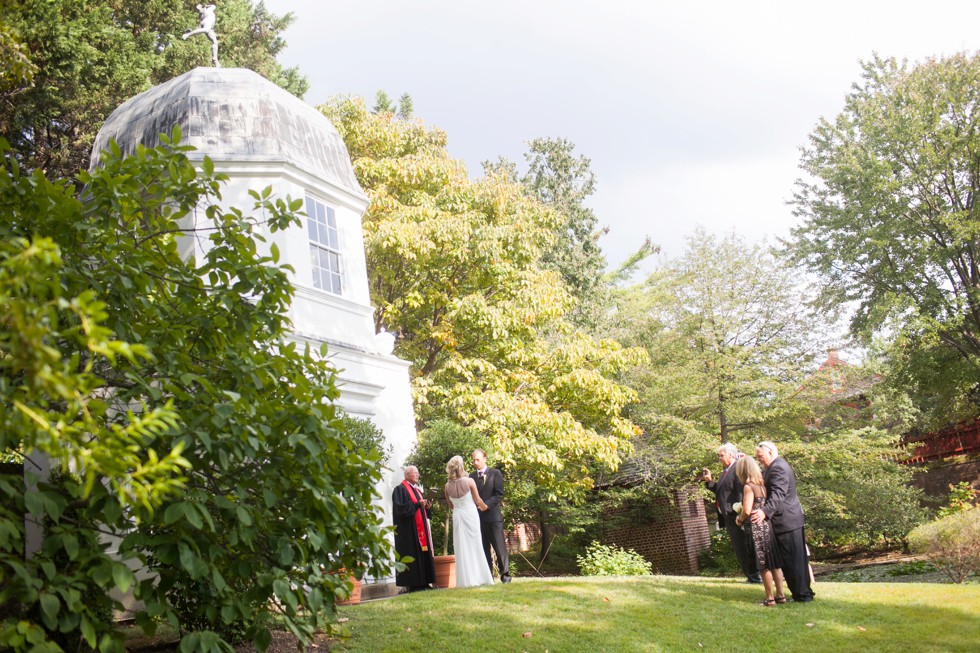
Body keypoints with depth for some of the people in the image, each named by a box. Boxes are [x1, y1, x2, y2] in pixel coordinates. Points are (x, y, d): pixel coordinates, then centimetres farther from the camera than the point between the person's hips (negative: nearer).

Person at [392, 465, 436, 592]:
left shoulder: (417, 489, 21)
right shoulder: (400, 489, -6)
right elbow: (400, 508, -17)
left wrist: (426, 506, 3)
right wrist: (417, 504, -20)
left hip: (421, 528, 9)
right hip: (409, 529, -9)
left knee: (424, 554, 5)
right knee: (412, 556, -9)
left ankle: (424, 582, 8)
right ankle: (413, 584, -7)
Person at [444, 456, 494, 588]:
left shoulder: (447, 486, -1)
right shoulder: (469, 481, -10)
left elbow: (451, 504, 11)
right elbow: (478, 500, -2)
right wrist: (484, 507, 18)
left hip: (457, 516, 2)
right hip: (470, 514, -2)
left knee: (461, 548, 6)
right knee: (474, 547, 6)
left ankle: (465, 579, 5)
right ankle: (478, 577, 8)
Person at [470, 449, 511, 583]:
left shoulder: (495, 473, 3)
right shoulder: (472, 476, 13)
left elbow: (499, 494, -4)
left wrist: (487, 504, -15)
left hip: (493, 515, -3)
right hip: (478, 516, 3)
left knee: (500, 547, -2)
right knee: (483, 549, 5)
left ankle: (505, 574, 6)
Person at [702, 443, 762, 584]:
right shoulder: (726, 471, 14)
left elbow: (742, 492, -23)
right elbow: (721, 490, 20)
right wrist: (709, 481, 8)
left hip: (737, 516, -10)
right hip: (729, 517, 10)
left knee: (744, 546, -2)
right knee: (738, 548, 14)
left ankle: (755, 575, 7)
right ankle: (751, 574, 22)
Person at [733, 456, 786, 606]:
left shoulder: (748, 486, -14)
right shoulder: (762, 484, 8)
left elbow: (747, 510, -19)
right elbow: (761, 505, 13)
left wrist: (740, 519, -1)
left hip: (757, 528, -7)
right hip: (768, 525, 7)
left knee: (764, 565, 1)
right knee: (774, 563, 12)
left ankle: (770, 598, 7)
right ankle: (780, 595, 18)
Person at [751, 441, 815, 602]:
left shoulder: (778, 468, -19)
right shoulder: (778, 466, 16)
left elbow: (778, 494, -32)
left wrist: (765, 512, -45)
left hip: (786, 521, -11)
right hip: (790, 518, 11)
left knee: (792, 559, -4)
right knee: (796, 558, 15)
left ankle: (802, 595, 3)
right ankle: (803, 592, 23)